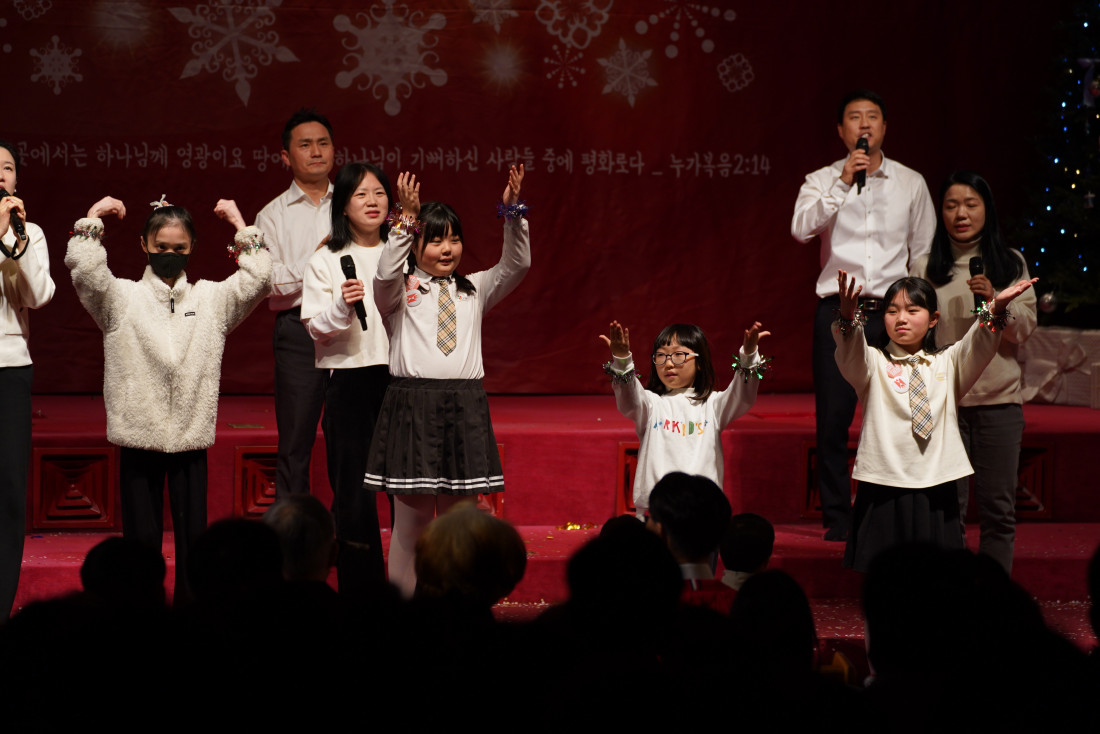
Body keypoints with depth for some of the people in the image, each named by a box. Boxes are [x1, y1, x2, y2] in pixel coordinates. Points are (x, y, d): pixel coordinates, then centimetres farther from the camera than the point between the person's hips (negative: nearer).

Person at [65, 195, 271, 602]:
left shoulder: (212, 298, 9)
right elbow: (84, 270, -11)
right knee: (141, 535, 5)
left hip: (191, 435, 1)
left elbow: (257, 279, -1)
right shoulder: (122, 298, 3)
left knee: (193, 535, 6)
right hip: (138, 435, -1)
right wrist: (92, 220, -5)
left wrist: (242, 228, 2)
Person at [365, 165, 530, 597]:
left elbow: (517, 264, 2)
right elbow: (386, 274, -19)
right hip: (413, 408, -3)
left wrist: (512, 213, -12)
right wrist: (406, 218, -24)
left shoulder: (474, 291, 14)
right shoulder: (400, 291, 3)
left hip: (465, 411, 4)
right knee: (411, 517, -1)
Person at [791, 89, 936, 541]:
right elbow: (801, 229, -13)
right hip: (837, 311, -1)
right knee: (833, 419, -2)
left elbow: (924, 253, 13)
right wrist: (844, 183, -19)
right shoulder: (822, 181, 6)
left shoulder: (911, 183, 10)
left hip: (892, 313, 1)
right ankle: (837, 518, 7)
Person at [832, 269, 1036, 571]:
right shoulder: (874, 363, 5)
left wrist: (995, 310, -25)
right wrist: (848, 317, -37)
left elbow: (978, 347, -5)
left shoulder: (947, 363, 11)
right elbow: (851, 355, -16)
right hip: (883, 485, -2)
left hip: (936, 486, 2)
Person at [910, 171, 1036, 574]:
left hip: (1000, 401, 1)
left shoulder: (1011, 264, 6)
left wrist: (995, 301, -15)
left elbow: (1025, 328, 3)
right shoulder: (925, 268, 5)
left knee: (998, 505, 3)